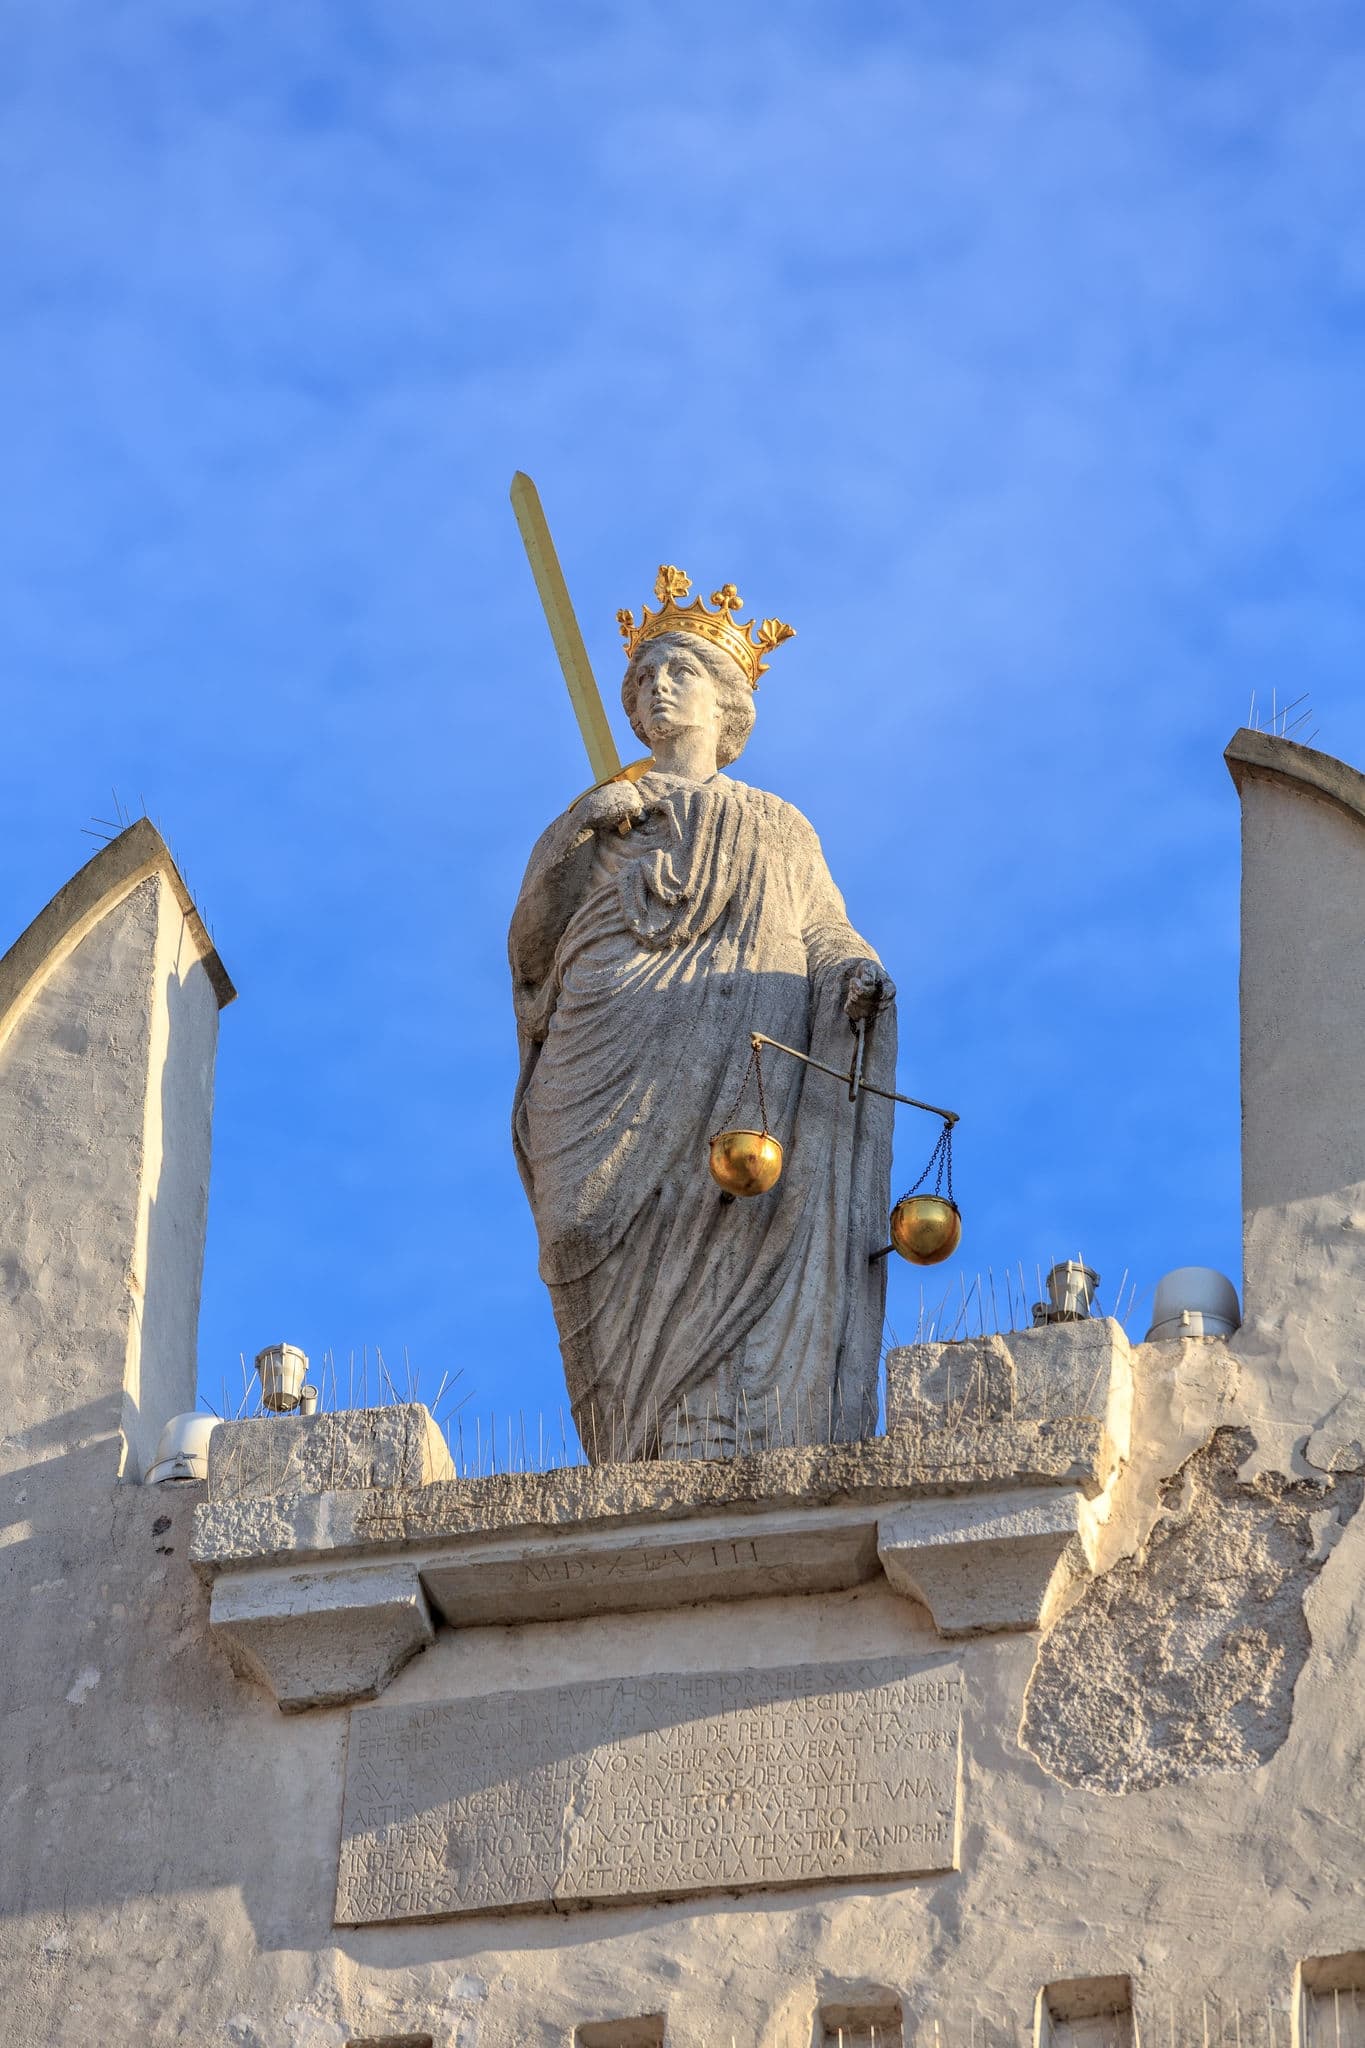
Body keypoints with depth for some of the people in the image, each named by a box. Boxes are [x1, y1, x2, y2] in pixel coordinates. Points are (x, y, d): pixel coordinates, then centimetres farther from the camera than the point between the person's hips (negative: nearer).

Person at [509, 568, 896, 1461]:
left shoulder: (780, 829, 30)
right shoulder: (599, 815, 27)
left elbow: (827, 936, 17)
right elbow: (532, 945, 14)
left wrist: (858, 972, -7)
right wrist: (580, 834, -2)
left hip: (747, 1076, 0)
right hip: (617, 1067, 0)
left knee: (742, 1269, -22)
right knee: (642, 1276, -20)